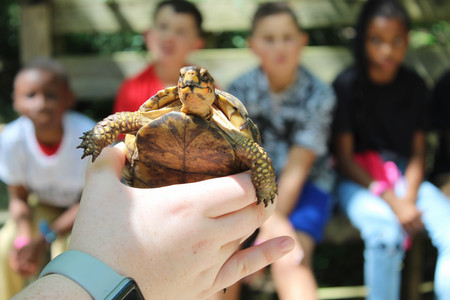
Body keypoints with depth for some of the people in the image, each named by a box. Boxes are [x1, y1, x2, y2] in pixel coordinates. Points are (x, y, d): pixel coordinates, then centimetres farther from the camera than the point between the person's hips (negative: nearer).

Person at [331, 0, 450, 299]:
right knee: (387, 231, -34)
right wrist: (392, 201, -17)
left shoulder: (415, 86, 6)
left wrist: (408, 199, -14)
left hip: (405, 177, 4)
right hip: (359, 180, -4)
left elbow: (418, 152, 6)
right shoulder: (347, 85, -6)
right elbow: (344, 156, -8)